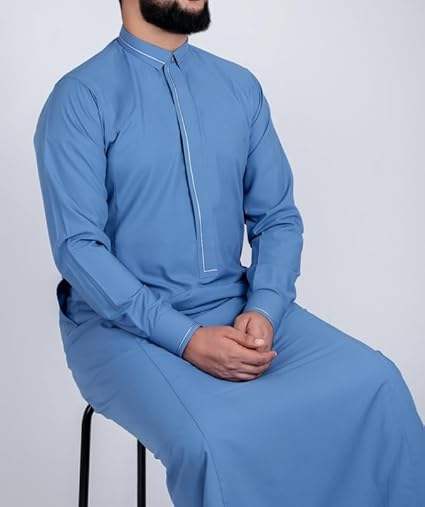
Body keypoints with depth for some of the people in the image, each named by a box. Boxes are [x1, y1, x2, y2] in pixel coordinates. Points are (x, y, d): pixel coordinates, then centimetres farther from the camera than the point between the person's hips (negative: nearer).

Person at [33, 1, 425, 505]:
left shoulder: (241, 87, 9)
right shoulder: (80, 98, -7)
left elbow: (278, 217, 8)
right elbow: (77, 246, -13)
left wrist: (264, 310, -11)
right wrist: (187, 339, -21)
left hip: (234, 305, 4)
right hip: (123, 323, -4)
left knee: (373, 384, -19)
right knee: (216, 438, -32)